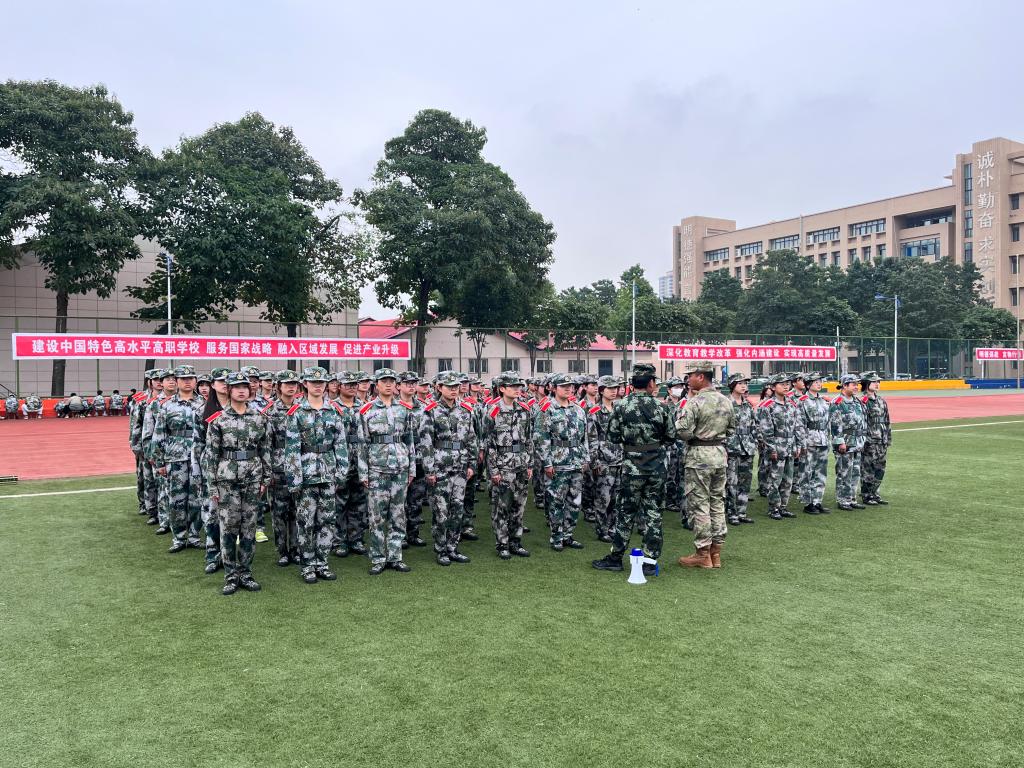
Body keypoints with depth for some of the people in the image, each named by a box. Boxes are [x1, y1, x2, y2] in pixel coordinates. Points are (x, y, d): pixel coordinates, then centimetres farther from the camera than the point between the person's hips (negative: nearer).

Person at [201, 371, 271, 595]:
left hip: (252, 478, 3)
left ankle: (245, 573, 18)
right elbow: (210, 454, -4)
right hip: (227, 478, -3)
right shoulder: (218, 419, -4)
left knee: (249, 527, 7)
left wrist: (266, 478, 4)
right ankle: (231, 576, 13)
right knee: (228, 527, 2)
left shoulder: (259, 418, 5)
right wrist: (212, 485, -7)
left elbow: (265, 450, 8)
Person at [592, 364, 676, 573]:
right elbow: (670, 437, 3)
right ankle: (650, 560, 13)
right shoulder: (661, 407, -5)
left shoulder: (621, 405, -8)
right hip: (657, 466, 1)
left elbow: (613, 437, -3)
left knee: (626, 512, 7)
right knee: (653, 511, 8)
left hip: (632, 465, -1)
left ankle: (616, 558, 13)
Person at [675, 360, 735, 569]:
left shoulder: (695, 402, -16)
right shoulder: (725, 401, 7)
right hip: (720, 454, 7)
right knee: (717, 502, 12)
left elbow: (683, 432, -17)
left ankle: (702, 554, 5)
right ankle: (716, 552, 19)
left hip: (699, 456, -7)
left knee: (699, 505, 0)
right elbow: (731, 428, 15)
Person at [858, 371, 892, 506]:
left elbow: (887, 421, 18)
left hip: (882, 443, 8)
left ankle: (874, 494, 23)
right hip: (869, 443, -8)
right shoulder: (862, 401, -11)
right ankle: (866, 496, 8)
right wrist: (866, 441, -18)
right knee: (867, 470, -1)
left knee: (880, 470, 12)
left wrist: (888, 440, 15)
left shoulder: (881, 400, 14)